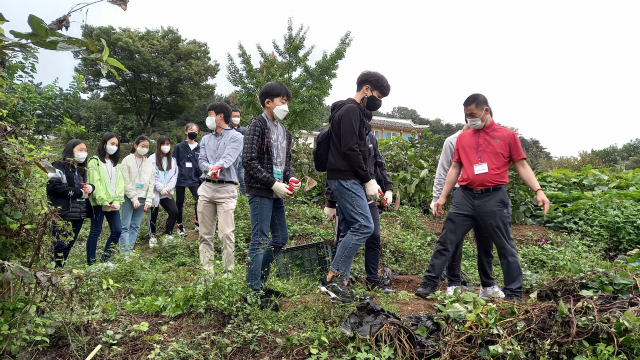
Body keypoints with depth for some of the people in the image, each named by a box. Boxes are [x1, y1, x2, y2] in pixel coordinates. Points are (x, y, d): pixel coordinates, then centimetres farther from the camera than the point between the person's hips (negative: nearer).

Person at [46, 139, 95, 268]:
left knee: (70, 243, 10)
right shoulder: (59, 166, -4)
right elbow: (53, 186, -16)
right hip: (63, 214, -8)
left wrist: (90, 187, 4)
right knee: (60, 244, -8)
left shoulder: (81, 169, 20)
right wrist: (78, 192, -13)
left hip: (79, 213, 8)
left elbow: (85, 185, 31)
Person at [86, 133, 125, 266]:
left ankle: (105, 259, 16)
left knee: (117, 230, 2)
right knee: (95, 232, 0)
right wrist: (104, 202, -18)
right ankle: (90, 263, 8)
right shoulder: (95, 162, -2)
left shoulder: (115, 163, 18)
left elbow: (120, 183, 8)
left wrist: (117, 201, -6)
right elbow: (95, 184, -11)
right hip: (99, 203, -6)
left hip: (112, 204, 6)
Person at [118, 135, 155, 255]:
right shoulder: (127, 160, -1)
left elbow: (151, 183, 10)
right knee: (125, 226, -6)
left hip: (142, 199, 4)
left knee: (135, 226, 6)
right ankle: (125, 252, -7)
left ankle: (130, 250, 11)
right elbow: (126, 181, -7)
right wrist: (133, 198, -11)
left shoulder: (149, 163, 13)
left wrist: (148, 200, 2)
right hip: (128, 198, -4)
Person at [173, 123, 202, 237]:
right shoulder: (179, 147, 2)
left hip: (194, 179, 1)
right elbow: (174, 163, 3)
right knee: (179, 202, 8)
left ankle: (198, 223, 7)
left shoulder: (199, 148, 6)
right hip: (181, 179, -1)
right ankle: (180, 226, 21)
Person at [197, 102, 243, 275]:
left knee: (226, 234, -11)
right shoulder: (206, 139, 21)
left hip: (226, 188, -6)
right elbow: (201, 160, 8)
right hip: (206, 187, 6)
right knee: (205, 234, 5)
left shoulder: (235, 137, 3)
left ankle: (228, 271, -5)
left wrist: (217, 167, -34)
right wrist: (210, 169, -15)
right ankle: (207, 271, 10)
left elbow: (229, 157, -13)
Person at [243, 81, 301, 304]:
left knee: (280, 238, 13)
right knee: (260, 241, -6)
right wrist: (274, 184, -18)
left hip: (276, 193, 9)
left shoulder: (283, 130, 16)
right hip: (260, 192, -9)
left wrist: (291, 178, 1)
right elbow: (250, 161, -15)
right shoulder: (258, 125, -8)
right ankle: (253, 292, 2)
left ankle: (260, 283, 25)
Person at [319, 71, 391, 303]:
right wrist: (368, 180, -14)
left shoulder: (353, 111, 22)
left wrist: (367, 181, 14)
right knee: (364, 226, -14)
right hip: (346, 178, -11)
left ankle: (341, 282, 12)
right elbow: (350, 149, -19)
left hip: (345, 179, 11)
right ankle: (332, 278, -12)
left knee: (350, 230, 9)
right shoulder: (351, 111, -10)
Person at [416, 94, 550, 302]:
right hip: (465, 197, 3)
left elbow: (522, 166, 4)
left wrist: (538, 191, -8)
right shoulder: (463, 138, 12)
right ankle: (429, 283, 11)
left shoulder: (508, 135, 4)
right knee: (446, 241, 3)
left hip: (494, 198, -2)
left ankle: (513, 292, 18)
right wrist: (442, 197, 11)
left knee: (505, 246, 6)